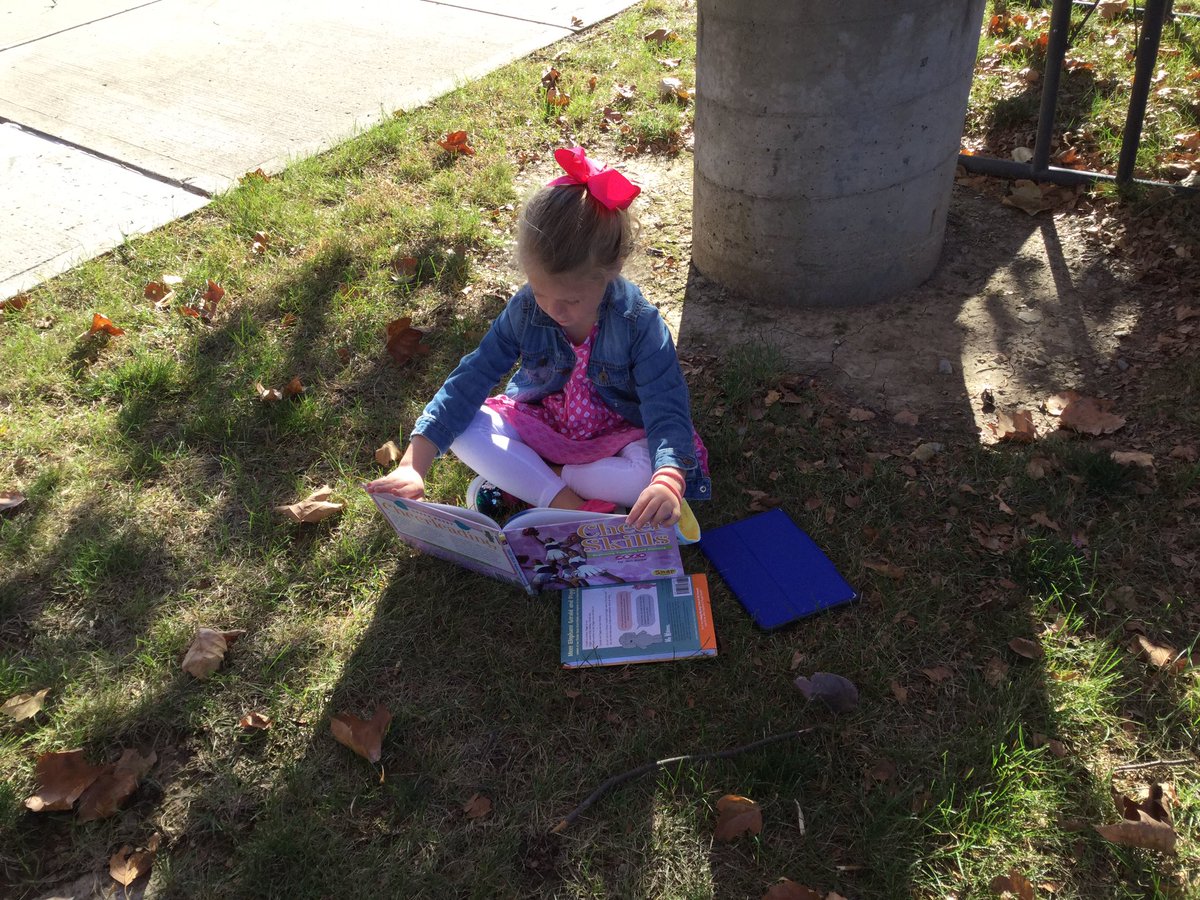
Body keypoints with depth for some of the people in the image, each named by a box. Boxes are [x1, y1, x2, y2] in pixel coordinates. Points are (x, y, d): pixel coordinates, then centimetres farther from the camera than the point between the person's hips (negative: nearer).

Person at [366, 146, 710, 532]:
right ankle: (567, 502, -26)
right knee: (463, 431, -20)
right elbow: (470, 380, -18)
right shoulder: (525, 309, -18)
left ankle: (517, 480, -20)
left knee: (649, 471, -35)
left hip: (616, 436, -2)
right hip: (543, 424, 3)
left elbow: (666, 412, -32)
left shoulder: (640, 324, -26)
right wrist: (412, 466, -26)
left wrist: (667, 482, -55)